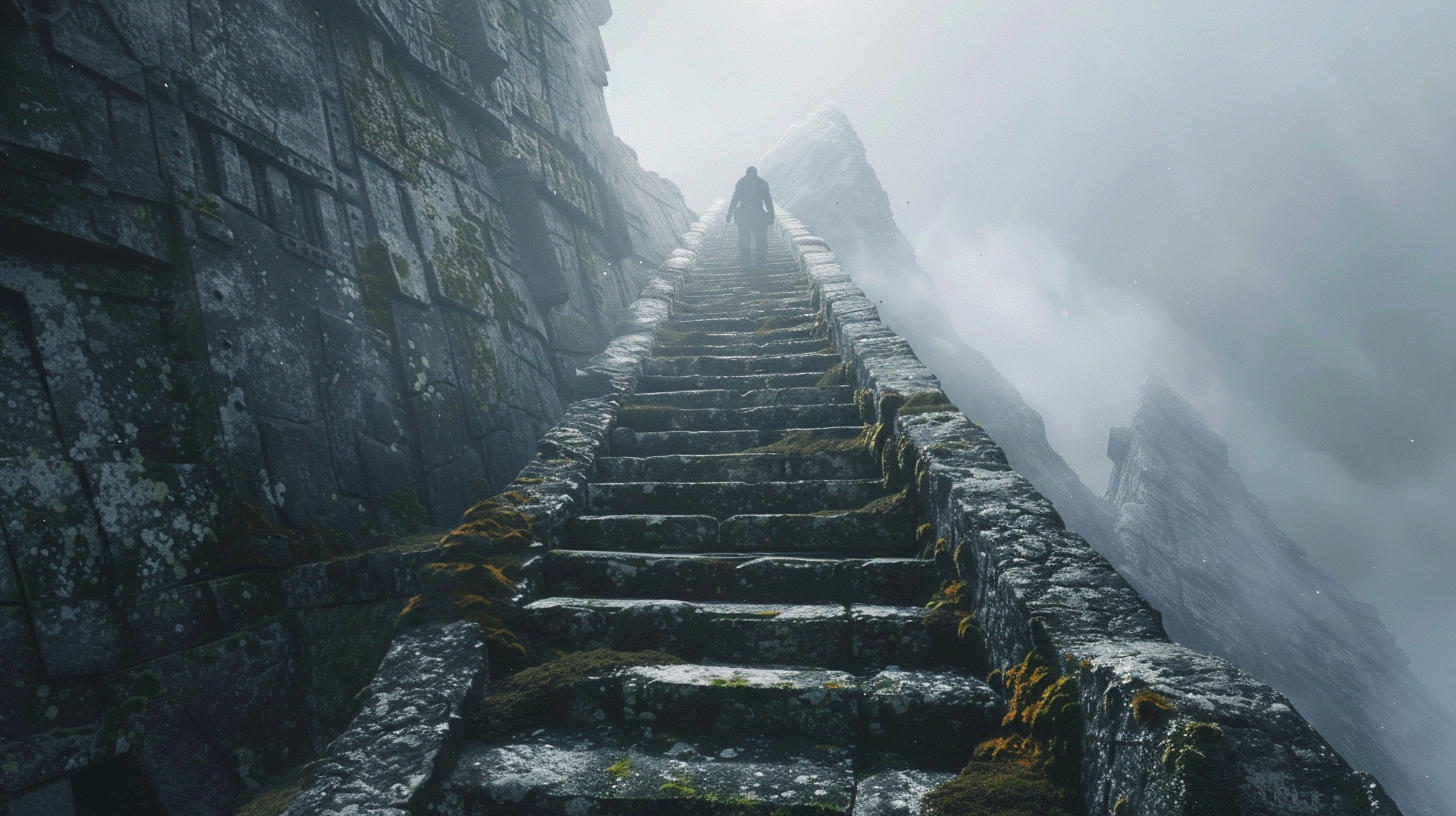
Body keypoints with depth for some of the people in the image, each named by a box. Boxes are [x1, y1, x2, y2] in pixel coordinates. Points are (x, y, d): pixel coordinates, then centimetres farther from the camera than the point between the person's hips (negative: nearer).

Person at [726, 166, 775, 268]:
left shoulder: (741, 182, 6)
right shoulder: (762, 183, 4)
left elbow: (735, 199, 4)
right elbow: (768, 201, 2)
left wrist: (730, 213, 8)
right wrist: (771, 215, 5)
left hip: (743, 214, 1)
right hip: (759, 214, -1)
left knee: (743, 240, 8)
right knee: (761, 239, 7)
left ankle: (744, 261, 5)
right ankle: (762, 261, 5)